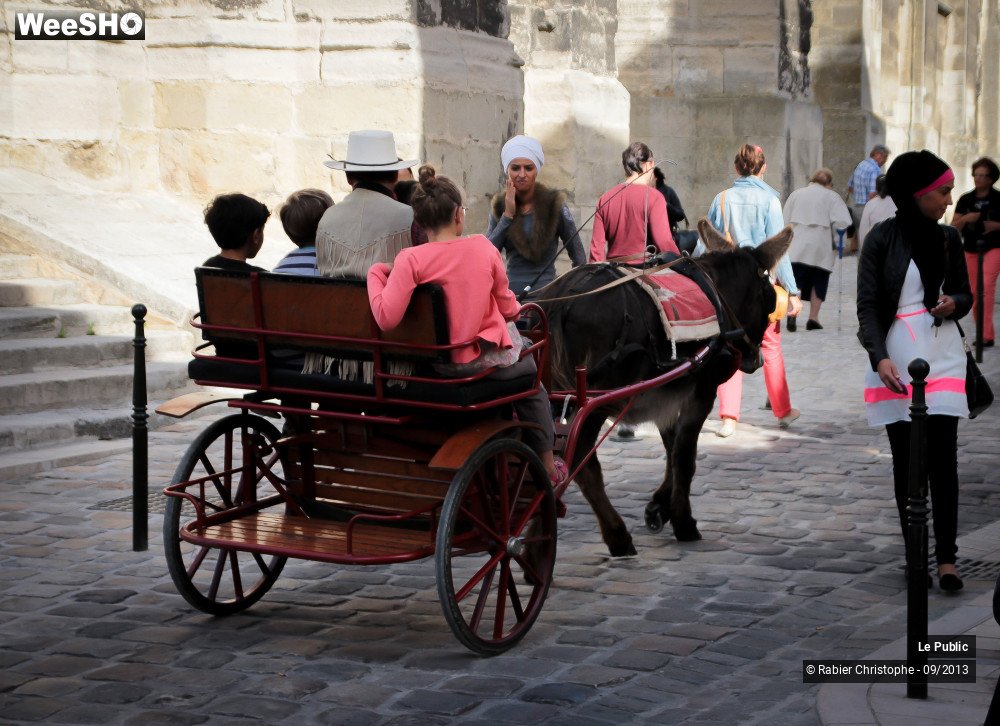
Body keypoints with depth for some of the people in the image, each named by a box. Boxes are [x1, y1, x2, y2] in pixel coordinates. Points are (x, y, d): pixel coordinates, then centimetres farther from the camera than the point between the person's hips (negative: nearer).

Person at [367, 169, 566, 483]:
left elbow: (386, 318, -23)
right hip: (488, 359, -2)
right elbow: (507, 307, 0)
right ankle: (547, 465, 38)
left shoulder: (411, 259, -16)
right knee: (530, 377, 33)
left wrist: (376, 272, -8)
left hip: (438, 364, 2)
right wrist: (517, 310, 24)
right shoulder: (483, 247, -10)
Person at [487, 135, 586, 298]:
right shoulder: (499, 207, 8)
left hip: (546, 290, -3)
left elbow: (579, 259, 4)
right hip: (511, 290, 3)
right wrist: (507, 215, -7)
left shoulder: (554, 204, -2)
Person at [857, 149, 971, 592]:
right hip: (896, 363, -2)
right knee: (905, 460, 5)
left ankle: (946, 558, -3)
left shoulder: (948, 239, 7)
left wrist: (954, 303, -6)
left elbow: (965, 292, 18)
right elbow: (868, 305, -8)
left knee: (942, 458, -5)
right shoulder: (883, 239, -5)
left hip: (943, 360, 2)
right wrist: (879, 356, -22)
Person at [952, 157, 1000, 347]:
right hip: (971, 249, 4)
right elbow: (954, 227, 5)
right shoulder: (965, 200, 4)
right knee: (975, 291, 6)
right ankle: (984, 334, 19)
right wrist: (965, 218, -13)